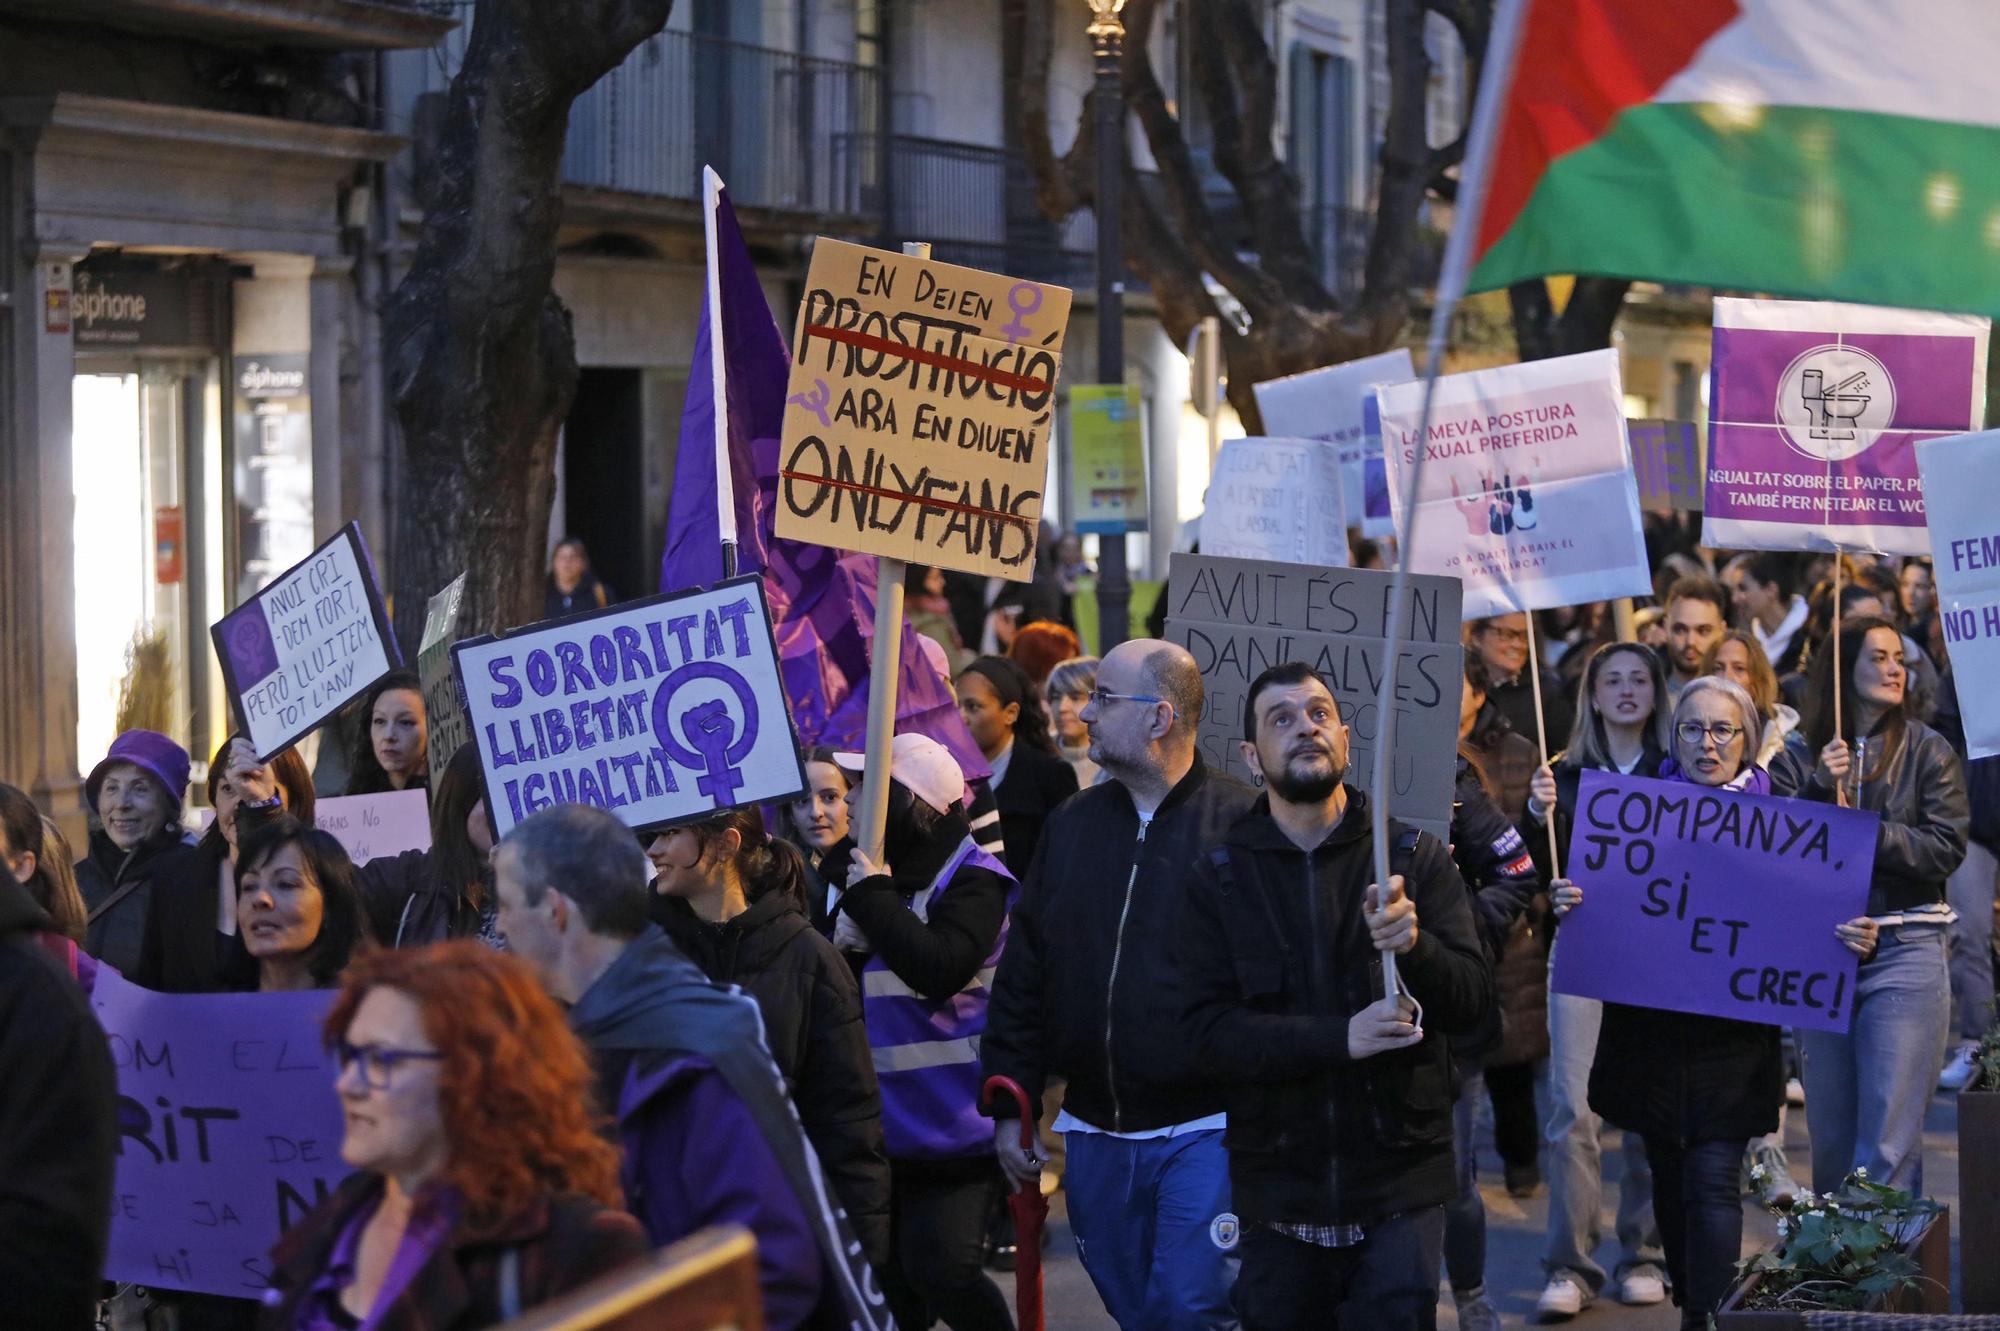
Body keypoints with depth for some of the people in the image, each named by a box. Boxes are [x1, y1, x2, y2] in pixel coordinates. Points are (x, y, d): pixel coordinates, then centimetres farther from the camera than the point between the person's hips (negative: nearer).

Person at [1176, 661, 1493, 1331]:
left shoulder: (1414, 856, 3)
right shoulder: (1219, 878, 2)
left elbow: (1473, 1001, -3)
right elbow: (1209, 1030, -7)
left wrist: (1413, 944, -24)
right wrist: (1341, 1037, -21)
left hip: (1400, 1183, -1)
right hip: (1279, 1192, 1)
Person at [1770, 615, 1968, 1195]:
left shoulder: (1926, 751, 3)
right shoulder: (1801, 757, 7)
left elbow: (1946, 848, -5)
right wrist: (1819, 788, -17)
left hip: (1905, 950, -2)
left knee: (1888, 1140, -8)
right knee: (1829, 1130, 8)